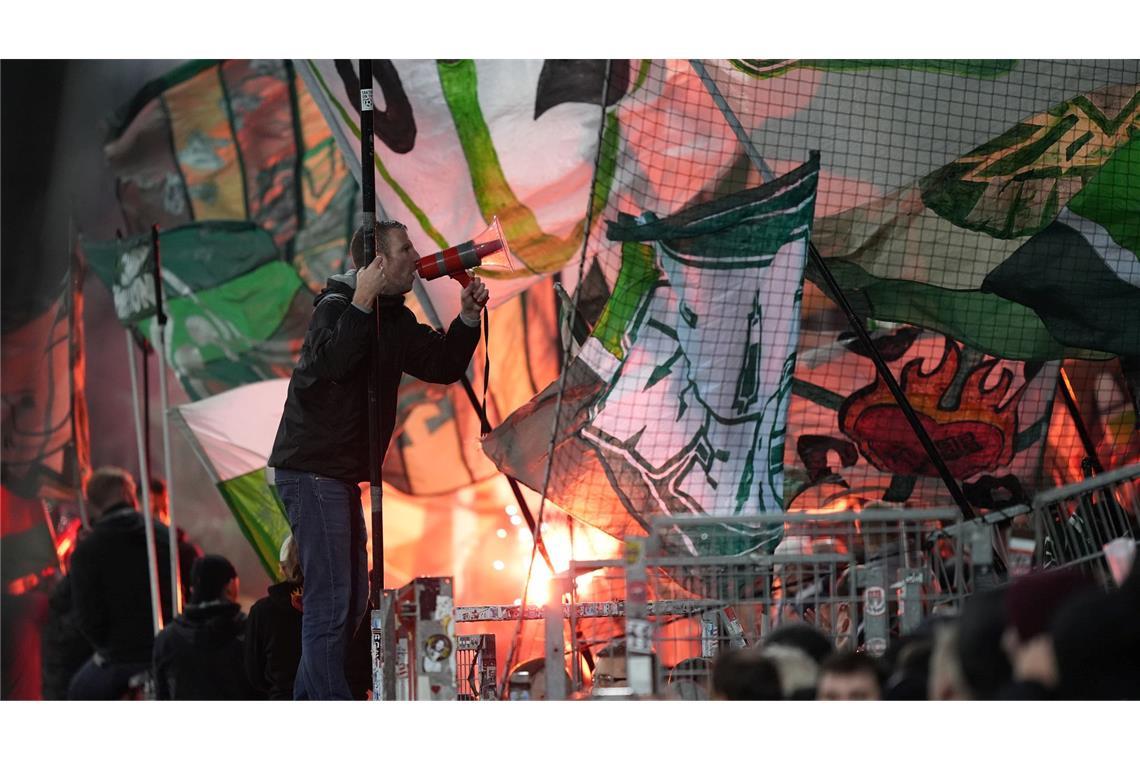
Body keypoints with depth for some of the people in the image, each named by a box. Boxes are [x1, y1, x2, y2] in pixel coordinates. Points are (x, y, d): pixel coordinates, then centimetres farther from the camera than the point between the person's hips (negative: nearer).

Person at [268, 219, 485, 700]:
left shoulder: (394, 319, 13)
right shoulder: (337, 307, -14)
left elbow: (443, 367, 13)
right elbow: (331, 362, -33)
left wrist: (468, 318, 2)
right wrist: (362, 304, -34)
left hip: (341, 474, 10)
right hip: (311, 471, -10)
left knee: (353, 600, 14)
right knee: (330, 600, -12)